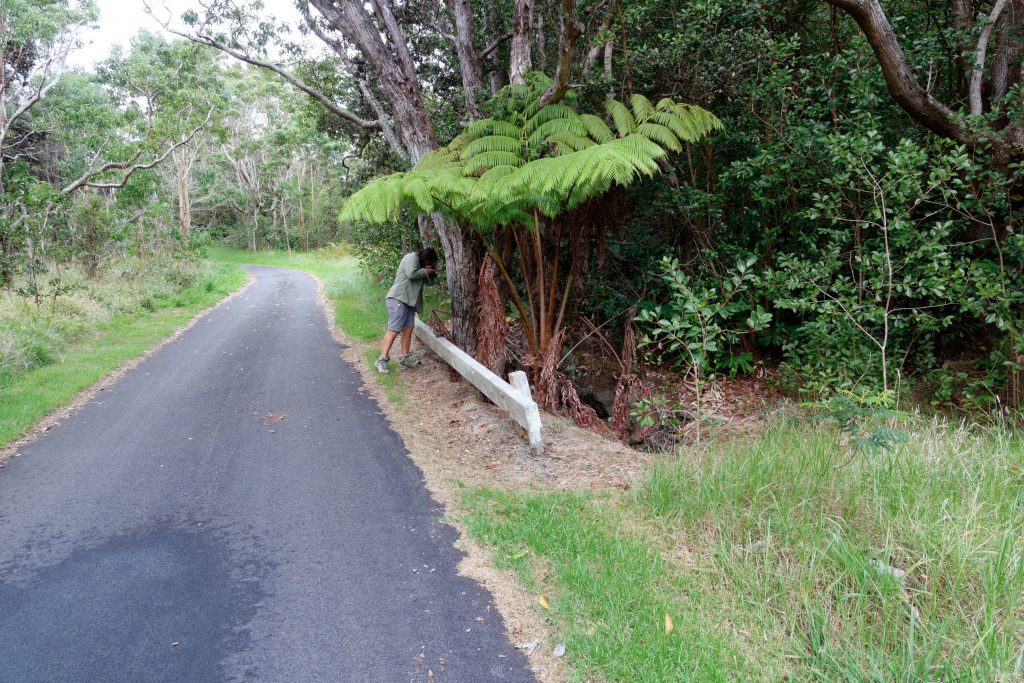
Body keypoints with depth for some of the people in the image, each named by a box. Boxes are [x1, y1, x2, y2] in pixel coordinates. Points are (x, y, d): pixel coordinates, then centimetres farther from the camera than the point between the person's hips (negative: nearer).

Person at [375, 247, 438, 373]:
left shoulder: (420, 264, 24)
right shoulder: (412, 257, -4)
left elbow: (429, 282, 24)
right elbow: (411, 274, -21)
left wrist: (432, 272, 6)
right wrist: (425, 271, -7)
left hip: (409, 301, 10)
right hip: (398, 299, -10)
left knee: (408, 329, 4)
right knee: (394, 330, -12)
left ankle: (404, 358, 10)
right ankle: (382, 360, -11)